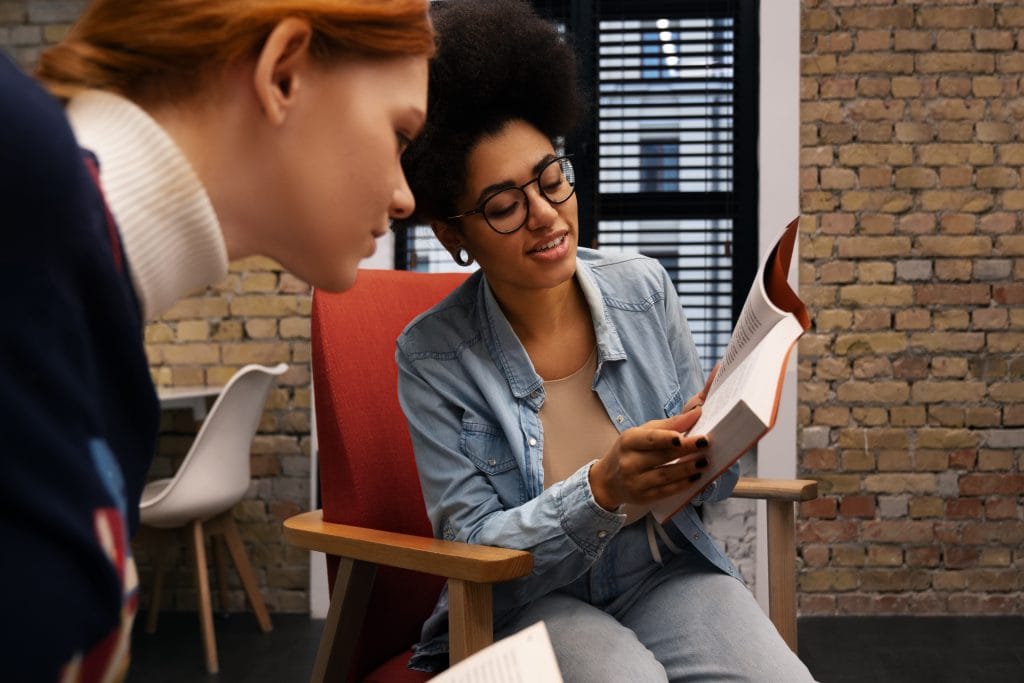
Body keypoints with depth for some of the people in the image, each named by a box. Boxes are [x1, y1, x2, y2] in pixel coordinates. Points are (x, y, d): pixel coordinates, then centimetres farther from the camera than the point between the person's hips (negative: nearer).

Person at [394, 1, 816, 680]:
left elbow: (707, 486, 8)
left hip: (666, 572, 3)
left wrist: (710, 452, -17)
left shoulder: (645, 290, -2)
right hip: (530, 599, -3)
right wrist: (602, 491, -27)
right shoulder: (433, 357, -10)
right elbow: (470, 541, -9)